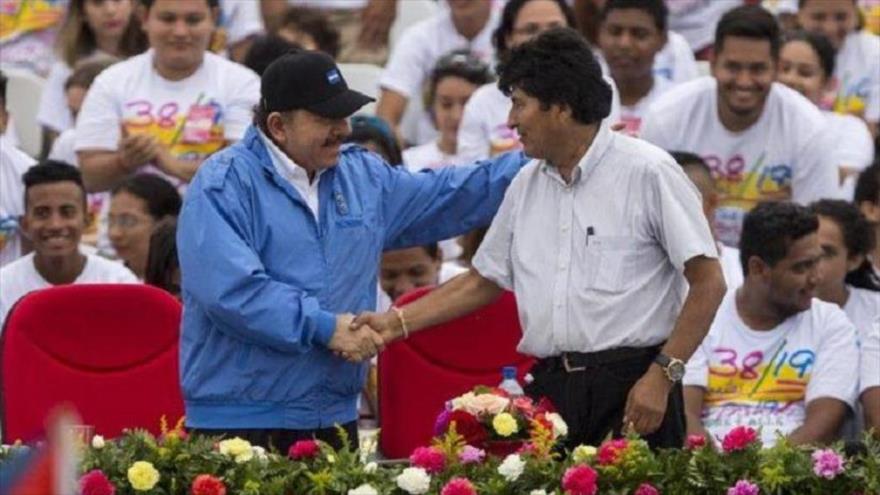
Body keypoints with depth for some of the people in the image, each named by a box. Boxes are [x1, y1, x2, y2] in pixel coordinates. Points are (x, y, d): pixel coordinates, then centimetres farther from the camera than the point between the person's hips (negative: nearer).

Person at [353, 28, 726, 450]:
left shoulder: (647, 173, -5)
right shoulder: (526, 185, 15)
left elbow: (708, 283, -6)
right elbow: (485, 280, 25)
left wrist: (662, 376, -13)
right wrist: (398, 322, 16)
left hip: (631, 385, -6)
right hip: (550, 386, 6)